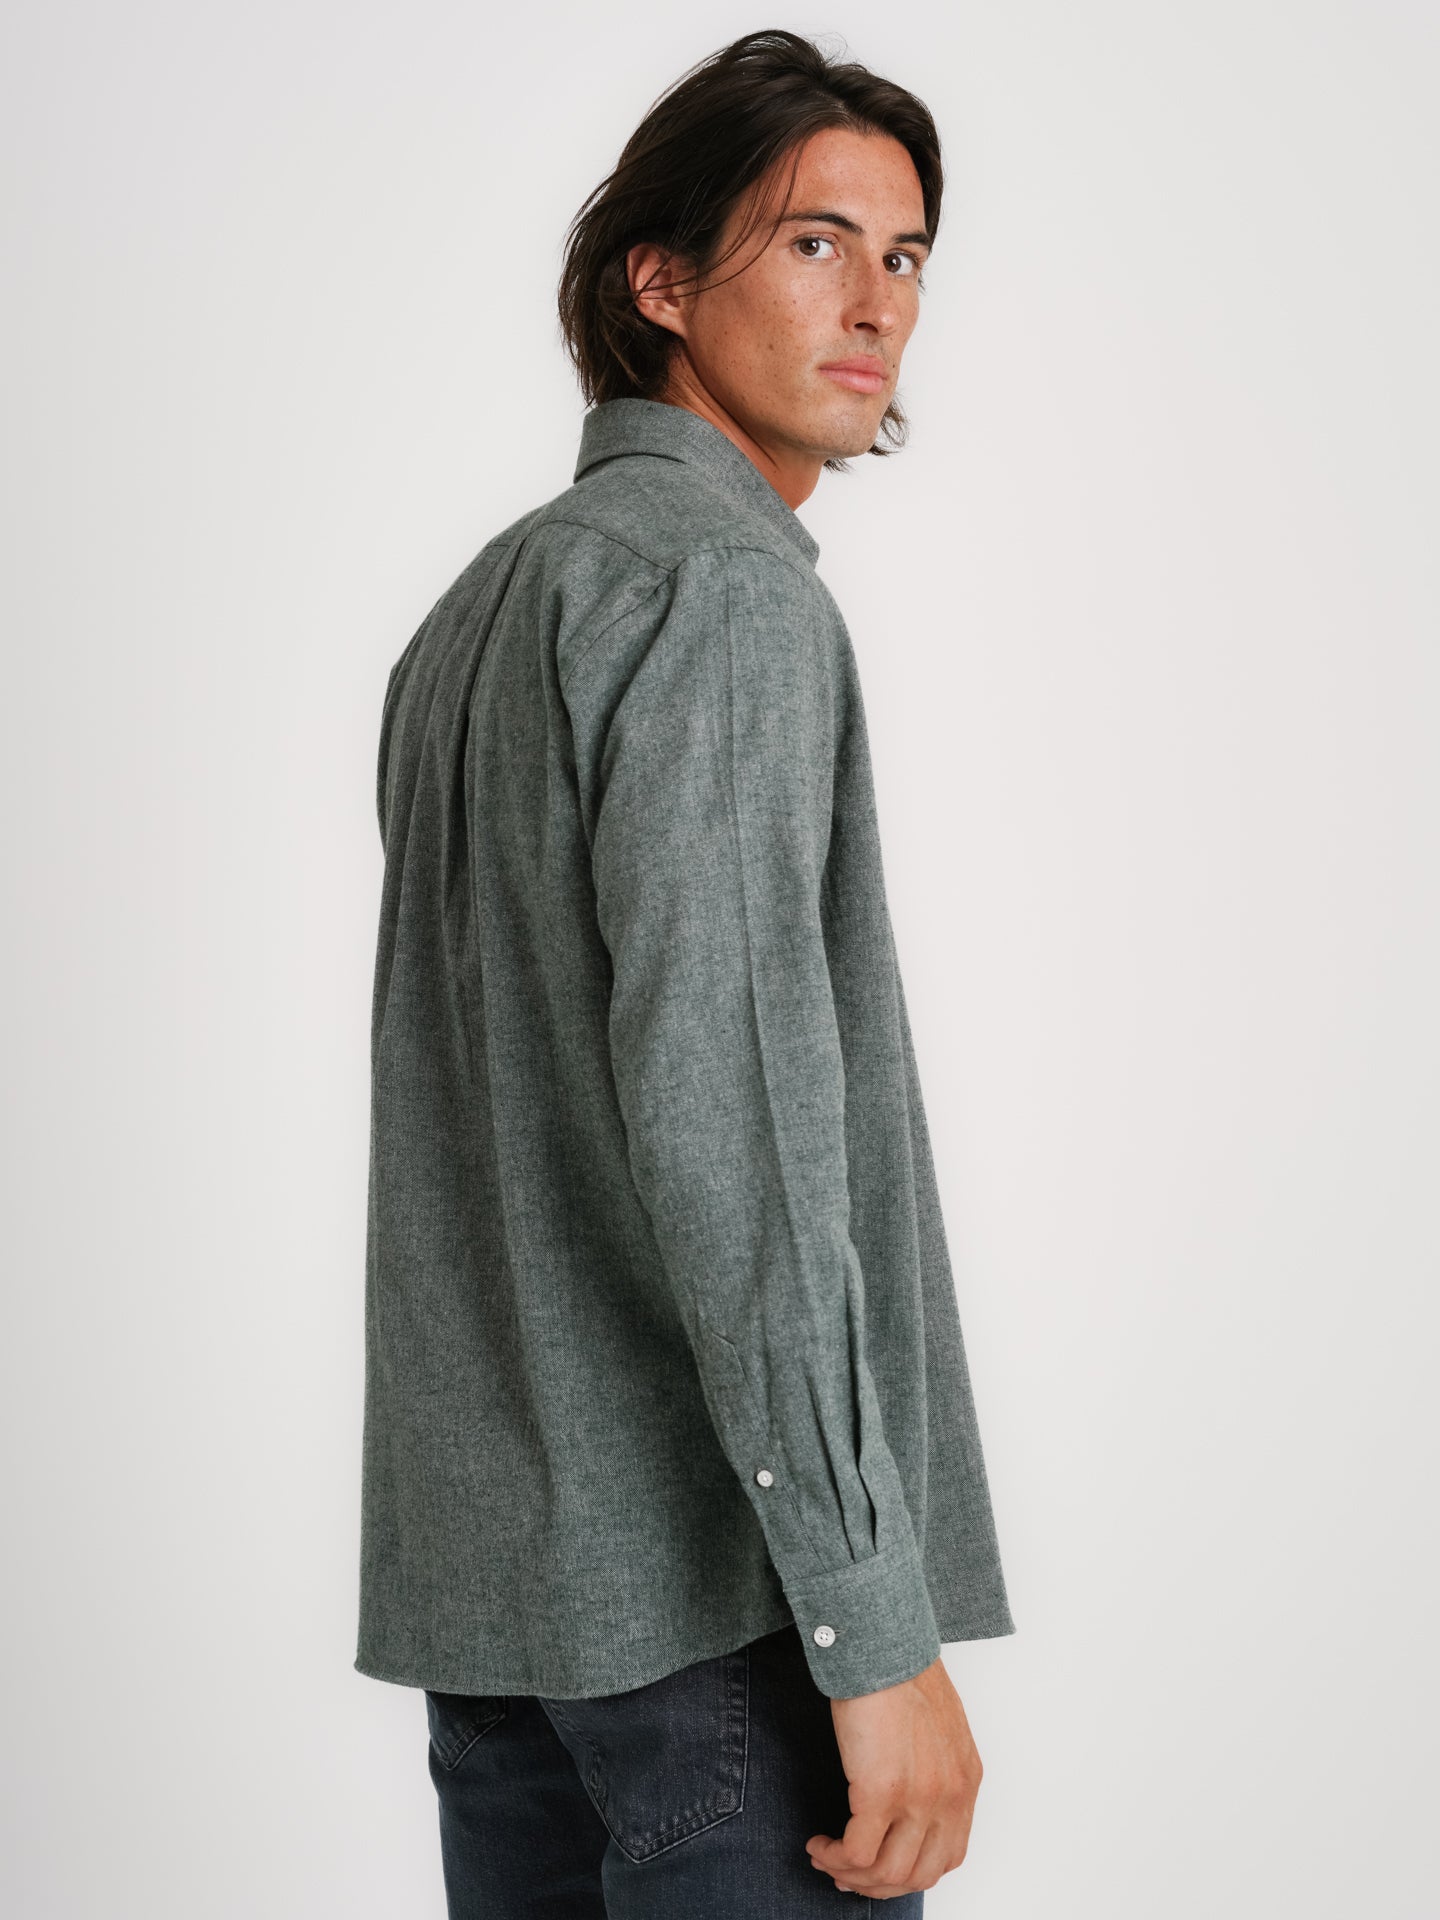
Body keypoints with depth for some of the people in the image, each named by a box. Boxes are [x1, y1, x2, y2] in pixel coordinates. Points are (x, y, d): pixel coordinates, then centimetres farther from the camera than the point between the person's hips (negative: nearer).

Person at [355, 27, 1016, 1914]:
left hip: (493, 1564, 9)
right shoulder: (714, 584, -11)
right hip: (714, 1574, -9)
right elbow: (721, 1098, -22)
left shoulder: (482, 611, 19)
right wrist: (878, 1627, -22)